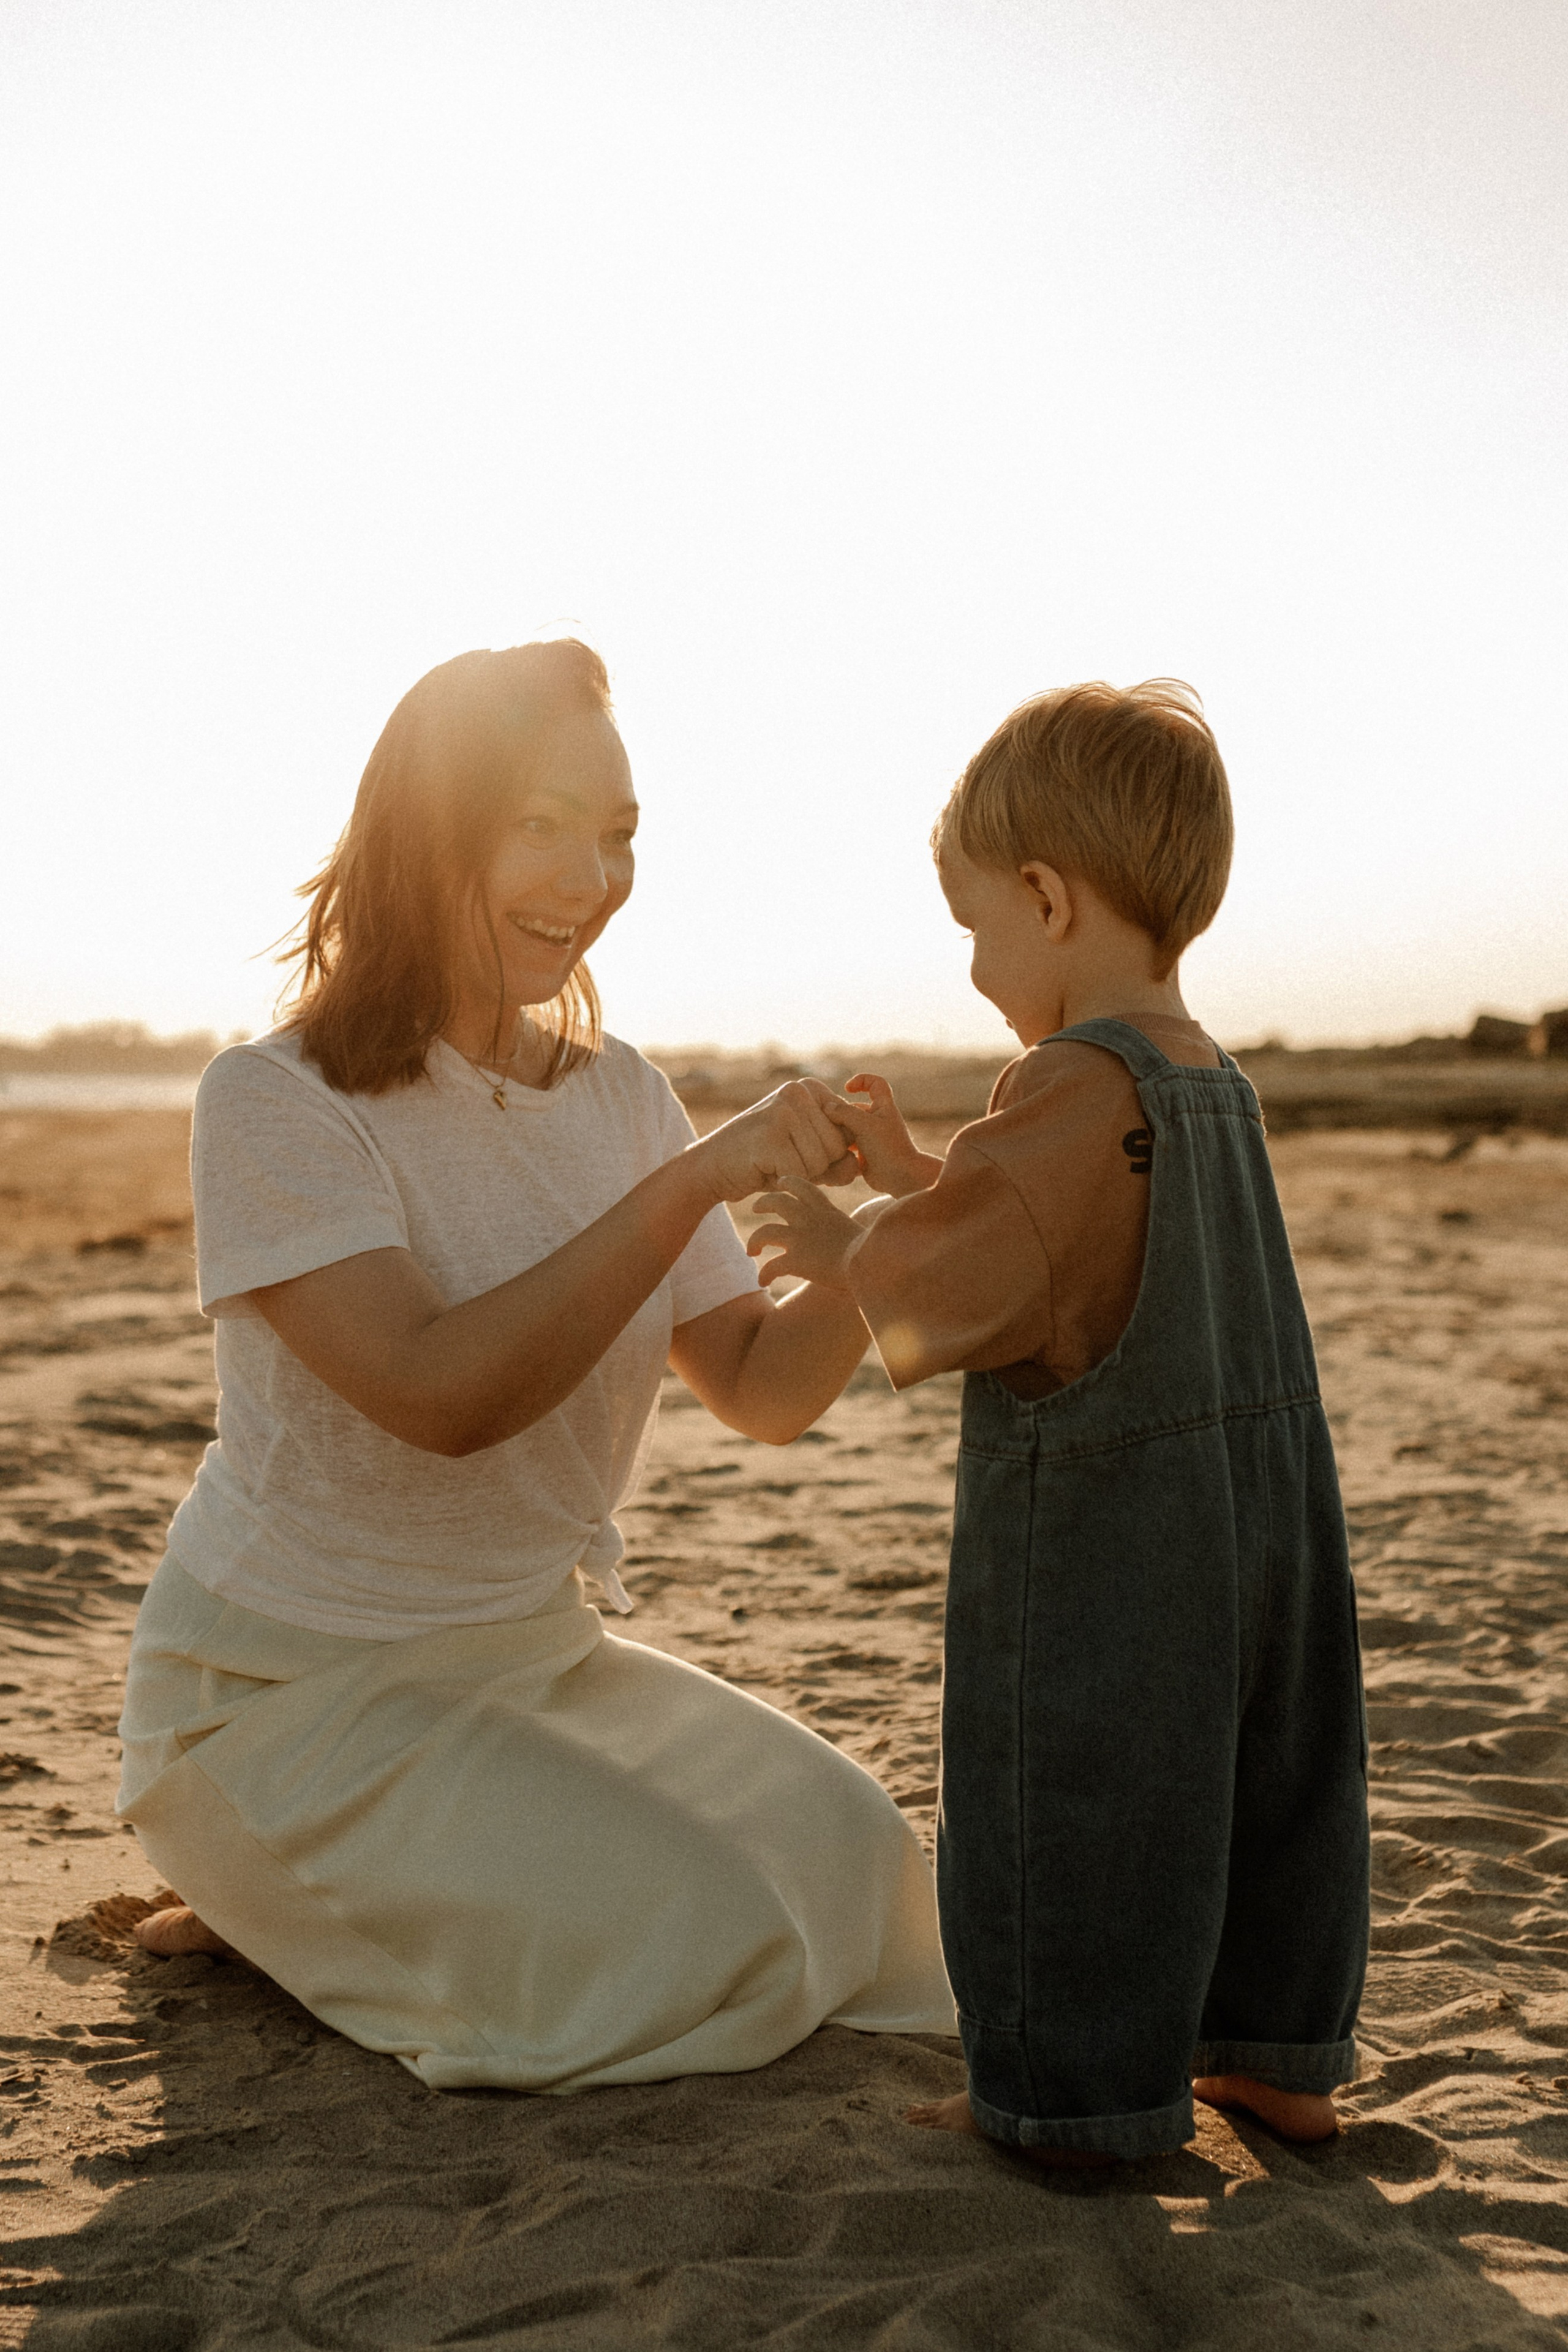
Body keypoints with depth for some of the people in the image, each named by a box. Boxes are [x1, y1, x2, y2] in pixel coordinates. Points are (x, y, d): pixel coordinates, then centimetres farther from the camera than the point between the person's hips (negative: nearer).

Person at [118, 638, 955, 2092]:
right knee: (691, 1947, -18)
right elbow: (445, 1395, -30)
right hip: (287, 1690, -7)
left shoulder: (619, 1097, 2)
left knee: (847, 1856, -5)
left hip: (533, 1651, 7)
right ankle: (269, 1905, 5)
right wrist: (687, 1184, -33)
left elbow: (761, 1390, 0)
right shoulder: (274, 1104, -17)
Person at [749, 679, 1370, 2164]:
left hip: (1093, 1535, -9)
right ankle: (1279, 2055, 33)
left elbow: (942, 1296, -23)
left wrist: (836, 1248, -5)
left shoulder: (1075, 1091, -20)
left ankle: (1074, 2093, 17)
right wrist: (908, 1173, 16)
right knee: (1260, 1774, 18)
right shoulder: (1212, 1084, 10)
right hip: (1258, 1502, 9)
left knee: (1070, 1803, 5)